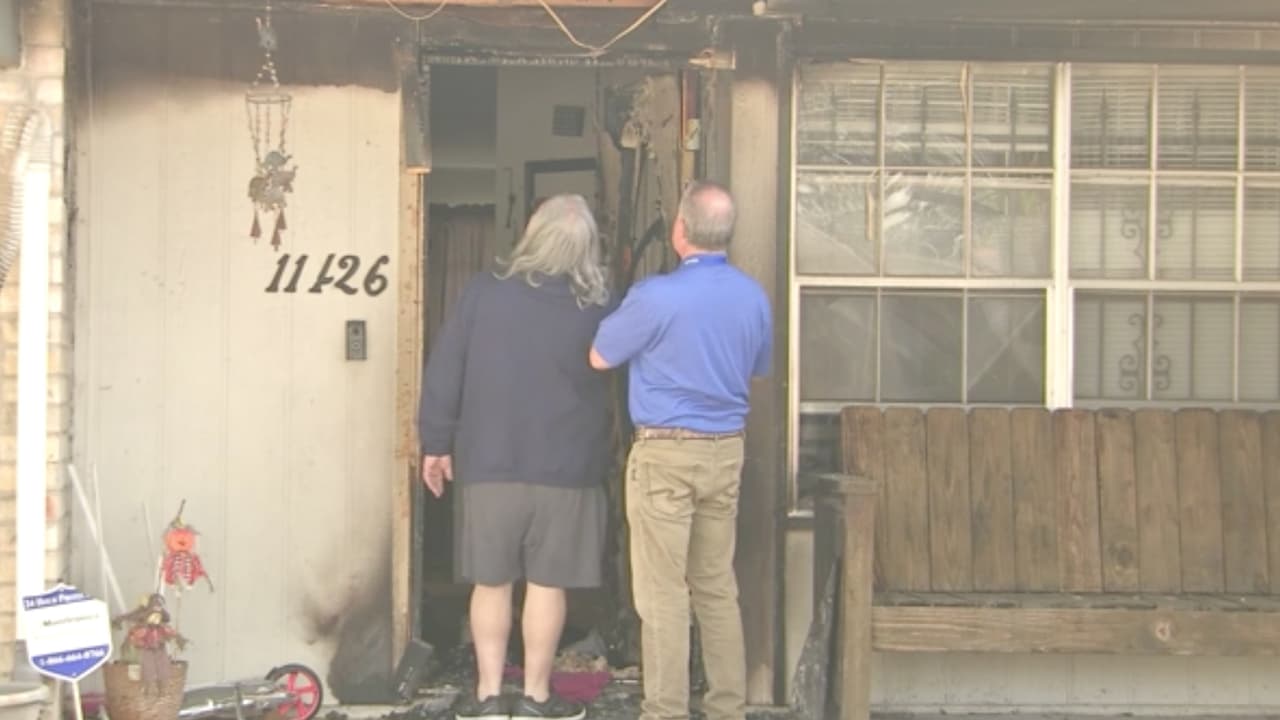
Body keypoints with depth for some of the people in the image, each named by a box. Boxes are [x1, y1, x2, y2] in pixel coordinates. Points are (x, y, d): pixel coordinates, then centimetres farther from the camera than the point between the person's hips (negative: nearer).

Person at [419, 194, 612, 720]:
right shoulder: (595, 309, -4)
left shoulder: (483, 292, -5)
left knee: (491, 582, 10)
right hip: (564, 467, 0)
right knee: (547, 584, 6)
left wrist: (436, 442, 6)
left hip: (489, 463, 1)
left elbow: (443, 372, -2)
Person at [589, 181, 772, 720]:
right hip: (727, 450, 6)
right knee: (717, 585, 14)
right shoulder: (754, 297, 3)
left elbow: (599, 357, -4)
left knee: (663, 592, 0)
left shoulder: (657, 297, -17)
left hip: (666, 453, -6)